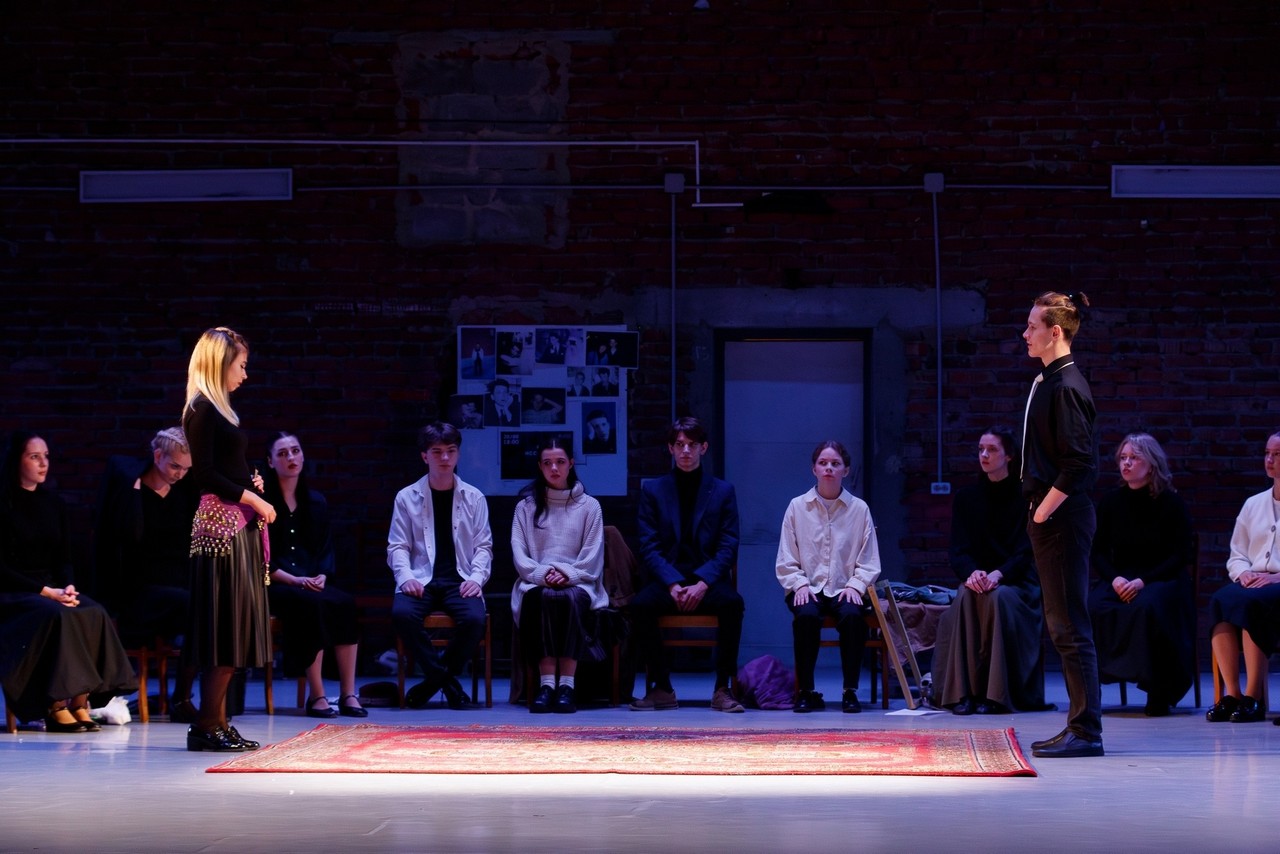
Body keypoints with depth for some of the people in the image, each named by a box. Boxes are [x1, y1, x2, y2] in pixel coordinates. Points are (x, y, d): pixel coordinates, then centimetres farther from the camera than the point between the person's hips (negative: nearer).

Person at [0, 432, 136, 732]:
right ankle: (56, 707, -33)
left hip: (52, 589, 6)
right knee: (56, 616, -36)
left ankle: (80, 702, -27)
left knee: (95, 613, -25)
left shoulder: (53, 504, 14)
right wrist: (46, 592, -18)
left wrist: (67, 588, -7)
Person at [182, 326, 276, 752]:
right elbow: (204, 474, -16)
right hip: (221, 524, -10)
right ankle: (206, 726, -7)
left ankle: (217, 723, 11)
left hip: (239, 525, 10)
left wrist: (252, 481, 3)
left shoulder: (219, 410, 18)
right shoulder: (202, 410, -10)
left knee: (233, 633, 9)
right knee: (227, 626, -9)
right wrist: (251, 498, -13)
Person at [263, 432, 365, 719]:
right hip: (272, 585, -5)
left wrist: (321, 577, -6)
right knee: (313, 604, -35)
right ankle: (316, 696, -31)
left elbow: (326, 550, 16)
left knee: (345, 603, -27)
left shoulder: (316, 502, 17)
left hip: (312, 584, 5)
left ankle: (348, 694, -28)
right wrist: (293, 580, -17)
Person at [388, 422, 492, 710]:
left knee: (474, 619, -33)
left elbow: (483, 546, 9)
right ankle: (447, 680, -18)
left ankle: (434, 680, -8)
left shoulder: (474, 498, 11)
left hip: (460, 581, 0)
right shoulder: (407, 498, 9)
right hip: (421, 581, 0)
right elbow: (397, 546, 6)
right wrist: (405, 576, -13)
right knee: (402, 614, -35)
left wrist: (476, 577, -8)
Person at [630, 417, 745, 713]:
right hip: (667, 580, 0)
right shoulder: (653, 490, 10)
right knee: (640, 604, -32)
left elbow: (728, 547, 2)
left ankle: (722, 688, -24)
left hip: (708, 580, 0)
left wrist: (702, 584, -15)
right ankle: (661, 687, -20)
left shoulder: (722, 491, 10)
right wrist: (673, 585, -15)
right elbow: (649, 548, 2)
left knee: (732, 602, -33)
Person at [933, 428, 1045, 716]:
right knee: (966, 597, -33)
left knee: (998, 597, -36)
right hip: (977, 577, 2)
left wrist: (998, 575, -28)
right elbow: (958, 551, 0)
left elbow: (1025, 552, -8)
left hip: (1016, 582, -2)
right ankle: (963, 691, -36)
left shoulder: (1024, 496, -1)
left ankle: (996, 694, -34)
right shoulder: (966, 498, 8)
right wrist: (972, 573, -24)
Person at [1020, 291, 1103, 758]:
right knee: (1062, 624, 13)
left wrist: (1044, 511, -15)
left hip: (1063, 519, -10)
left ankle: (1086, 732, -4)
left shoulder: (1067, 387, -15)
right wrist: (1038, 513, 14)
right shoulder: (1047, 381, 14)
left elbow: (1079, 465, -21)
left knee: (1070, 625, -7)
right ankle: (1079, 726, 19)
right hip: (1049, 518, 10)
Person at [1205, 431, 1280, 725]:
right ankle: (1231, 694, -33)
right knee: (1220, 600, -31)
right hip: (1251, 581, 5)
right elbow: (1235, 556, 22)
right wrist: (1243, 572, -1)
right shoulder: (1253, 504, 23)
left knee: (1250, 601, -38)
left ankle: (1253, 697, -34)